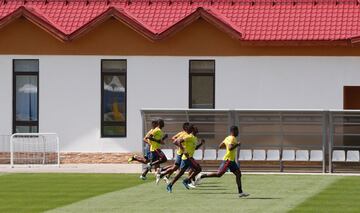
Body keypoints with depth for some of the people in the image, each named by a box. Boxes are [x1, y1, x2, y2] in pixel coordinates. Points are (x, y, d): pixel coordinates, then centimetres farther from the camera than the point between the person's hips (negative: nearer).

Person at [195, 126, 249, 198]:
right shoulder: (232, 139, -15)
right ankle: (202, 176, 0)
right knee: (219, 174, -9)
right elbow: (230, 148, -31)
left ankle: (240, 192, 7)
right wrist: (237, 145, -20)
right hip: (228, 160, -10)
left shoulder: (227, 138, 13)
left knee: (238, 174, 6)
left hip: (231, 160, 10)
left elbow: (220, 146, 17)